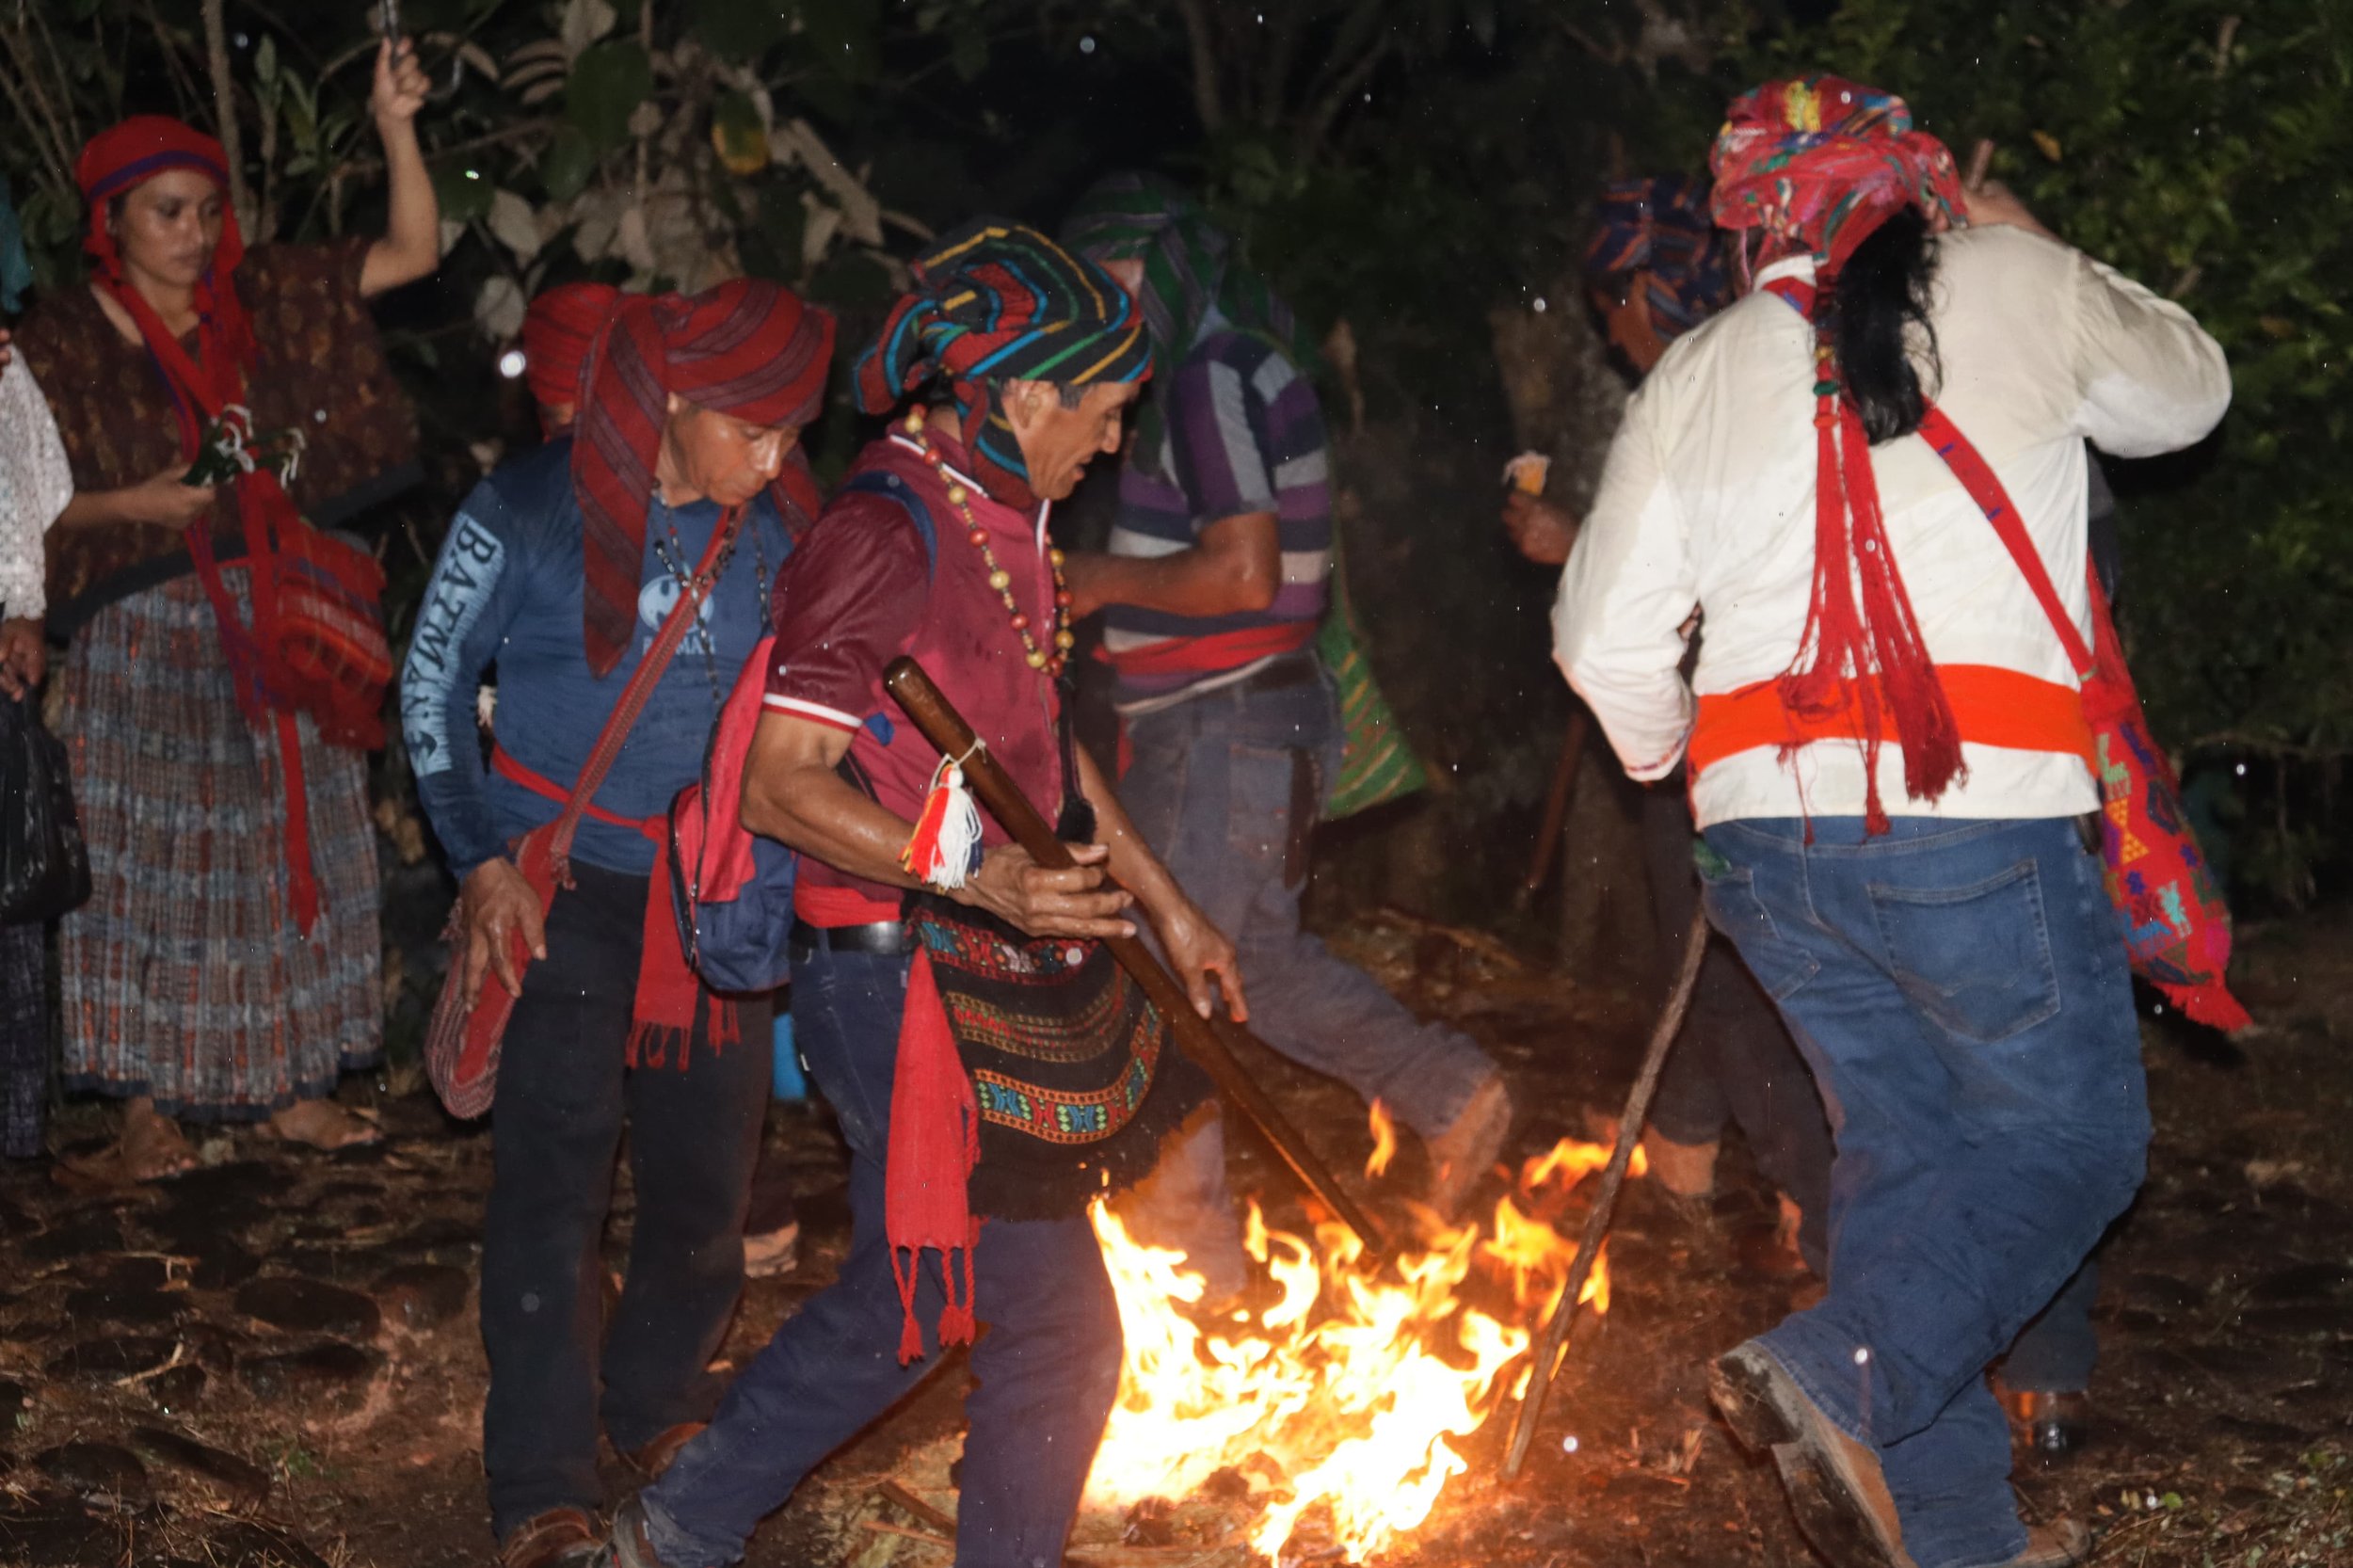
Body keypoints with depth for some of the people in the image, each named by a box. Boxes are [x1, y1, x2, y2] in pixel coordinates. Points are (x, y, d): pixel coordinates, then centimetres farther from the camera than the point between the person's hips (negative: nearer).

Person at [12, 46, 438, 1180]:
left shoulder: (265, 303, 3)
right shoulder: (61, 343, -6)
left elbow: (413, 254, -1)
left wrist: (395, 129, -13)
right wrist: (136, 504, -19)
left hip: (273, 620, 4)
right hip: (143, 638, -4)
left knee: (282, 852, 8)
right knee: (143, 864, 0)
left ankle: (293, 1083, 19)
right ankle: (146, 1104, 10)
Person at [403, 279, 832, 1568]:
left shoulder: (780, 529, -2)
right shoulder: (529, 514, -10)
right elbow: (433, 686, -1)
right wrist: (481, 861, -8)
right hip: (564, 887, -3)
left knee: (707, 1174, 10)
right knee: (552, 1188, -2)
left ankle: (659, 1403, 35)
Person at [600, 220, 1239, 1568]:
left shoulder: (1005, 524, 11)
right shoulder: (886, 534, -18)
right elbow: (779, 783, -21)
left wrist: (1165, 903, 22)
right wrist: (977, 877, -30)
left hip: (1000, 972, 9)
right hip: (904, 978, -9)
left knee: (911, 1304, 16)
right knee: (1062, 1327, -2)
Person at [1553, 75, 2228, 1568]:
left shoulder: (1698, 374, 11)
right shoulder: (2012, 289, 4)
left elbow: (1605, 633, 9)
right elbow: (2185, 392, 23)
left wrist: (1670, 752, 29)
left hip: (1763, 829, 5)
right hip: (1974, 814, -5)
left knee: (1900, 1141, 16)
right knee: (2071, 1133, 7)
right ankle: (1843, 1372, -14)